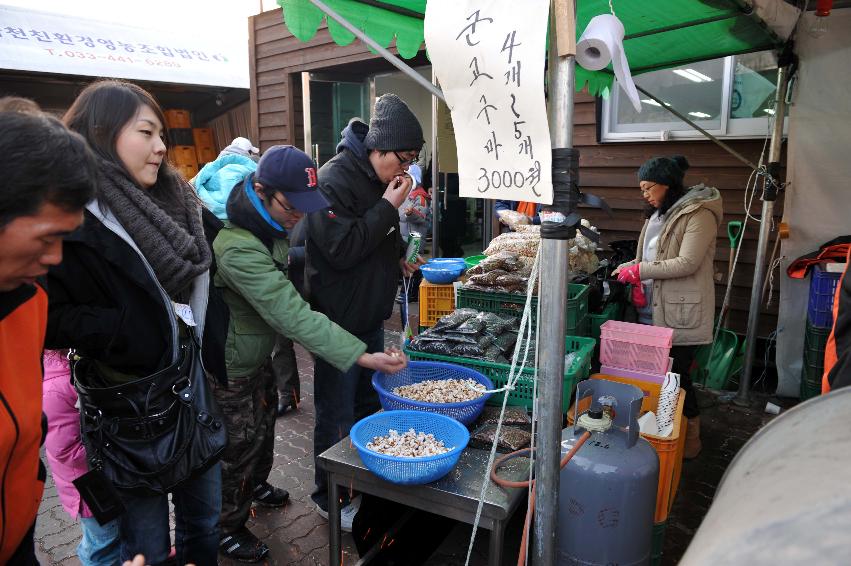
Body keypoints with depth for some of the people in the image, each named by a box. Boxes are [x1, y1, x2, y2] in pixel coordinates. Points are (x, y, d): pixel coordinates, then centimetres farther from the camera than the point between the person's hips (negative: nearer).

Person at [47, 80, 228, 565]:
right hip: (129, 411, -6)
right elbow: (51, 319, -20)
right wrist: (137, 327, -23)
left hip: (193, 391, 6)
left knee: (204, 527, 21)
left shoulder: (177, 202, 5)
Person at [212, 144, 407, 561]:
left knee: (264, 423, 25)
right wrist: (363, 356, -42)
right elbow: (292, 314, -40)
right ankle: (228, 528, 31)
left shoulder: (269, 228, -4)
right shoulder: (236, 248, -36)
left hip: (258, 356, 9)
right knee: (238, 444, 8)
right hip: (229, 370, -8)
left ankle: (256, 484, 52)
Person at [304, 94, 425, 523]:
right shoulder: (334, 180, -20)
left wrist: (401, 255, 6)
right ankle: (330, 498, 25)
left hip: (371, 316, 9)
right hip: (339, 322, -9)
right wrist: (389, 206, -24)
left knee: (368, 404, 21)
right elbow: (342, 250, -25)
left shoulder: (381, 179, 8)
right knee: (337, 415, 5)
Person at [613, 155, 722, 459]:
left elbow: (687, 263, -21)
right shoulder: (659, 212, 14)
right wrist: (633, 270, 1)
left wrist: (641, 270, -19)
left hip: (681, 311, -8)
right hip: (655, 308, 8)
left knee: (676, 375, -1)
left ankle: (690, 438, 17)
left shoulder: (699, 214, -13)